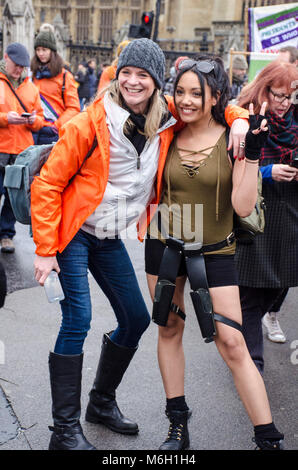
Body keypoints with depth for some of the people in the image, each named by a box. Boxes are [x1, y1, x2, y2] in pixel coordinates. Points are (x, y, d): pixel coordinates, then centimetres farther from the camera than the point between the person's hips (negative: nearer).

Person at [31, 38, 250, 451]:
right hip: (74, 231, -6)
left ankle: (102, 403, 30)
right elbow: (48, 183, -14)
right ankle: (65, 430, -3)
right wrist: (45, 249, -16)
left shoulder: (168, 119, -5)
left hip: (111, 239, 6)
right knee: (78, 319, -15)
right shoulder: (92, 122, -18)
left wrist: (238, 120, -10)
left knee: (136, 319, 9)